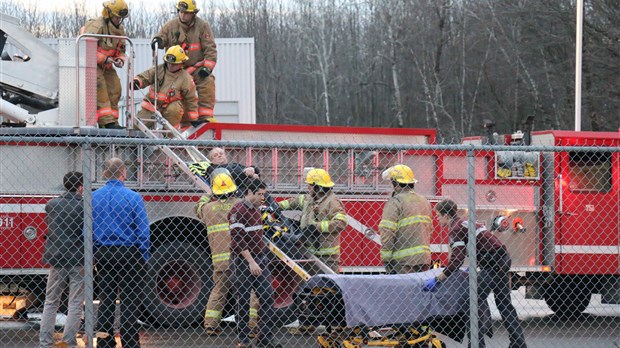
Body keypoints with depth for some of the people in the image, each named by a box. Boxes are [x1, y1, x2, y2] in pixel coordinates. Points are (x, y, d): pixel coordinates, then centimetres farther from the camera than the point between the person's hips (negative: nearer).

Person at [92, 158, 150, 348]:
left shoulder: (93, 197, 2)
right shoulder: (133, 197, -9)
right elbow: (143, 232, -9)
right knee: (129, 302, -1)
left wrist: (93, 255, 12)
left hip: (103, 254, 4)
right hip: (128, 253, -4)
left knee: (105, 300, 10)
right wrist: (143, 258, 0)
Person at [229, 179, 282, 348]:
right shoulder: (238, 210, -12)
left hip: (259, 259, 7)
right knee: (243, 301, 0)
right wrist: (251, 262, -21)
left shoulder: (257, 209, 13)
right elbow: (238, 239, -18)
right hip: (243, 260, -7)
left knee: (267, 296, -2)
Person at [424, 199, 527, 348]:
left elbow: (456, 259, -18)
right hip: (502, 259, 10)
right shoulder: (465, 223, 19)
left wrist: (437, 279, -16)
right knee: (504, 303, 16)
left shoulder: (456, 228, -9)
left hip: (492, 263, -10)